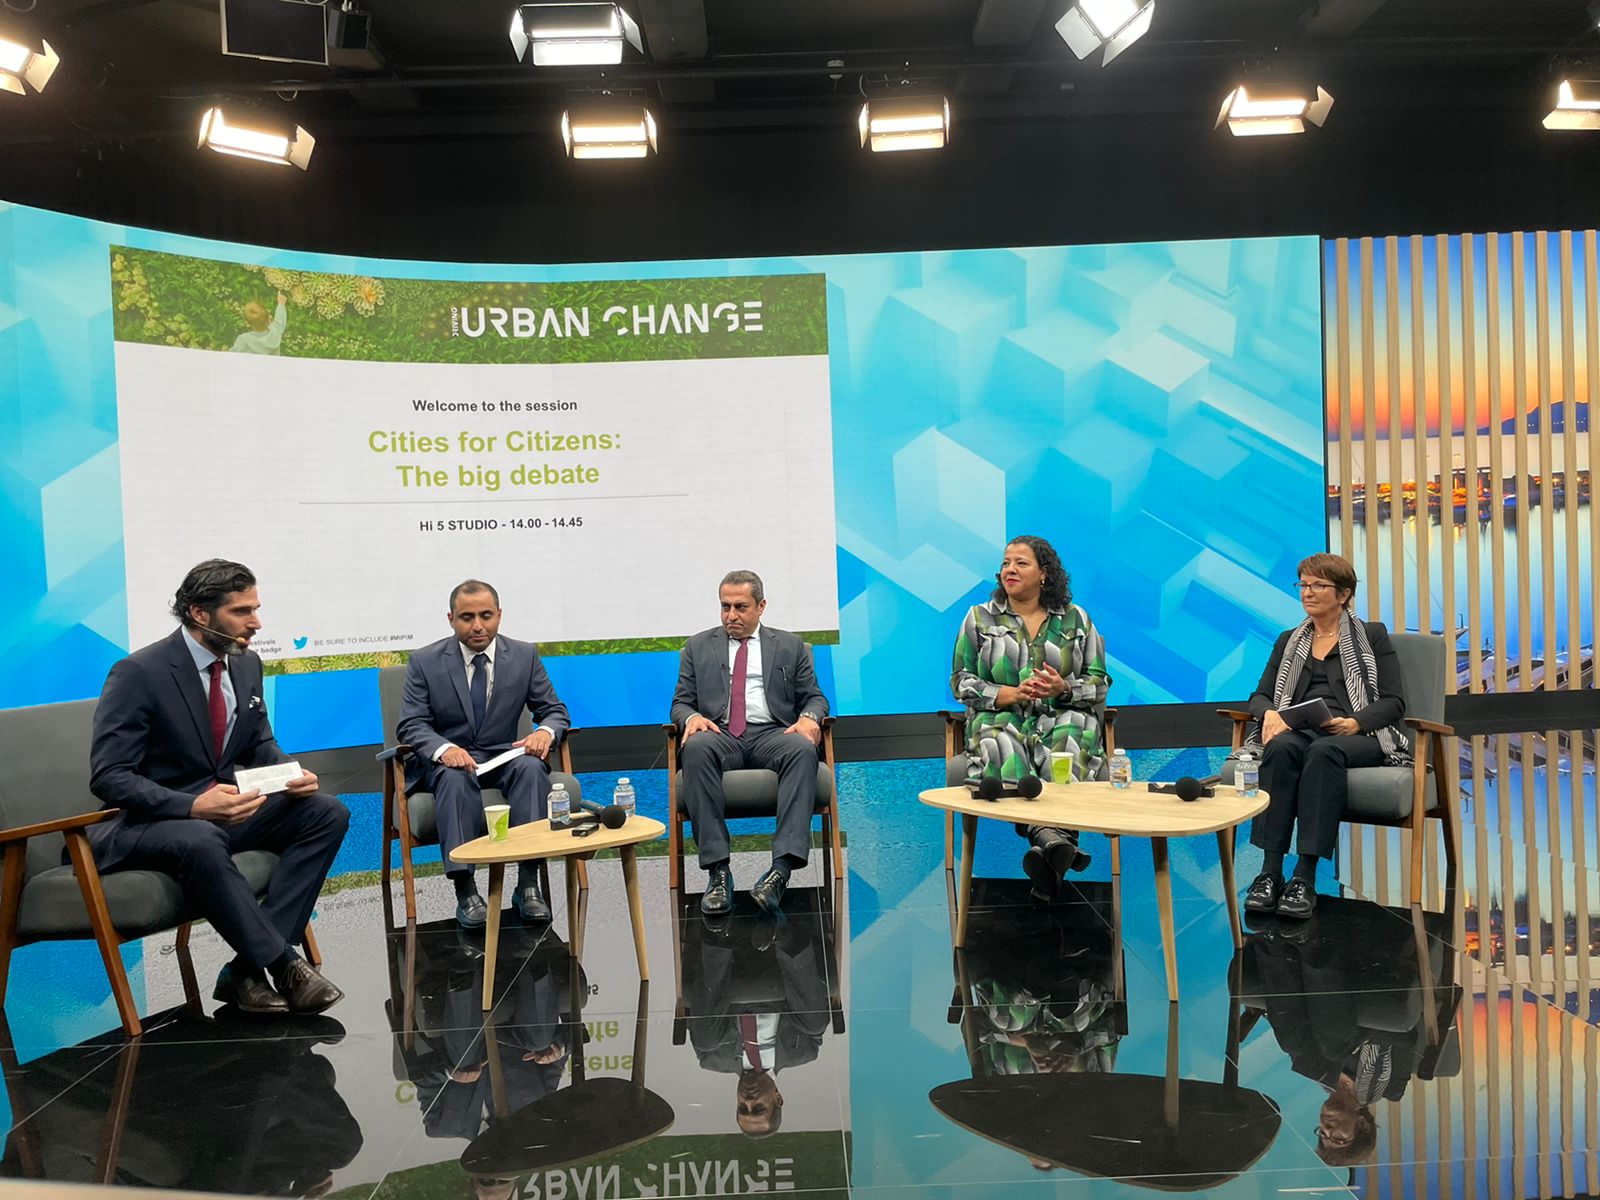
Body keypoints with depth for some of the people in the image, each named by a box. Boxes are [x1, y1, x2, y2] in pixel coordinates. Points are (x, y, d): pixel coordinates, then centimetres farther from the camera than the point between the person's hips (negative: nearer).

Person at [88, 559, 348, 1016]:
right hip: (142, 823, -7)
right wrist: (191, 806, -34)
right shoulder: (138, 673, -17)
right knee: (201, 841, -40)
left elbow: (259, 745, 14)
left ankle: (246, 970, -18)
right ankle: (283, 964, -26)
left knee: (327, 813, -13)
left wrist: (291, 774, -10)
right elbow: (108, 777, -20)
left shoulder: (247, 664, 3)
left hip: (220, 808, 7)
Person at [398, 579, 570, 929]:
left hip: (503, 756, 2)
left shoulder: (524, 656, 2)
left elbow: (555, 711, 5)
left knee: (532, 767, -32)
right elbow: (411, 725, -7)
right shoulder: (425, 662, -1)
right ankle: (465, 891, -36)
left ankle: (528, 884, -32)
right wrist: (445, 749, -30)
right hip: (446, 759, -1)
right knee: (455, 777, -36)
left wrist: (545, 732, -21)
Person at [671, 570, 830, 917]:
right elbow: (680, 702, 15)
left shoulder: (789, 646, 19)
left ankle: (781, 868, -43)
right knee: (696, 747, -37)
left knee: (803, 750, -36)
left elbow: (814, 697, 15)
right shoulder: (698, 647, 19)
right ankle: (717, 870, -36)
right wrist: (692, 716, -10)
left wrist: (810, 717, -10)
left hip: (773, 734, 0)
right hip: (720, 734, 0)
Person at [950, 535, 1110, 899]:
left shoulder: (1075, 619, 14)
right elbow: (961, 681, 8)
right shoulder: (980, 617, 13)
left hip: (1062, 717, 0)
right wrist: (1010, 694, -9)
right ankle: (1053, 838, -54)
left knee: (1071, 738, -38)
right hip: (1001, 719, 0)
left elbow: (1100, 681, 13)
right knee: (1000, 745, -38)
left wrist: (1064, 689, -10)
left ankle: (1046, 846, -50)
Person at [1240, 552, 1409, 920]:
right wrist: (1270, 713, -10)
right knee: (1281, 748, -36)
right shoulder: (1288, 641, 23)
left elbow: (1393, 703, 4)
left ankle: (1305, 877, -43)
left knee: (1324, 751, -39)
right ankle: (1270, 871, -41)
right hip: (1299, 732, 2)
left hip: (1357, 737, -2)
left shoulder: (1372, 635, 14)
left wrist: (1354, 722, -18)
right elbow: (1260, 695, 16)